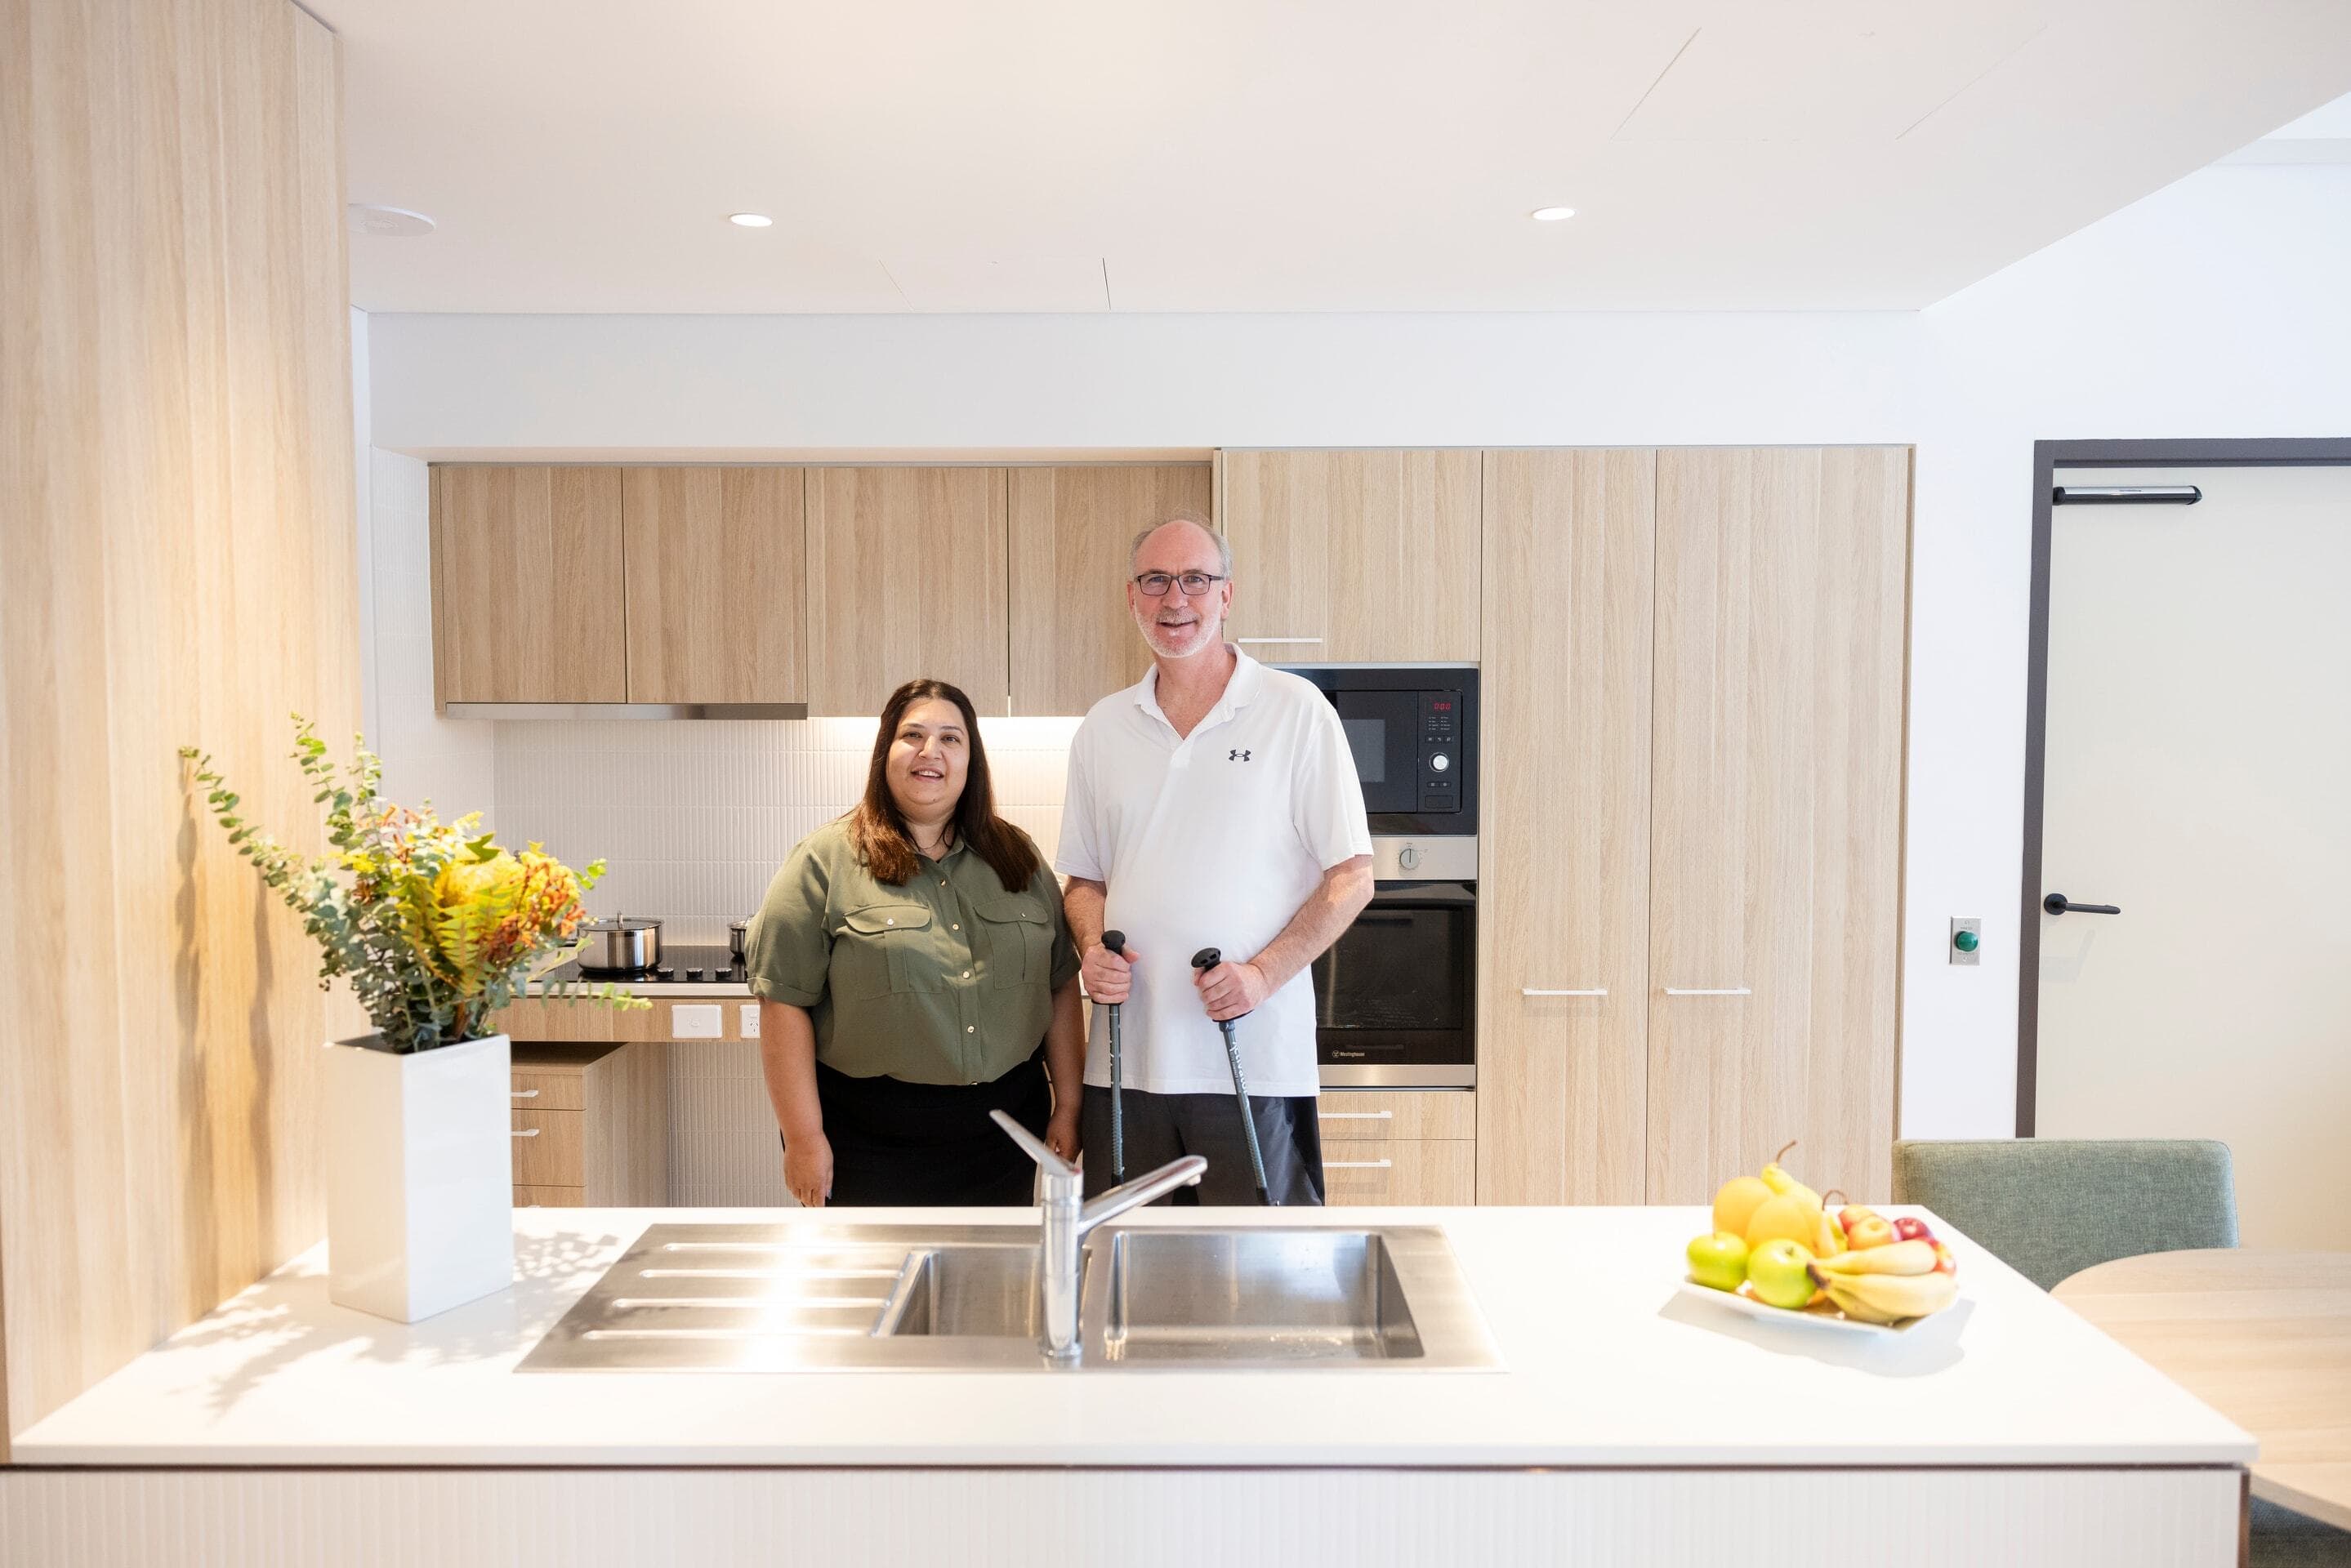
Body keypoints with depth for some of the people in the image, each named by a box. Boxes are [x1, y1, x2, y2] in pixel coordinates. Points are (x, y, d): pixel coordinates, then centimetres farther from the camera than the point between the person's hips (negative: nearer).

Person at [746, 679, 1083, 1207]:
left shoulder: (1017, 858, 9)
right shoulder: (827, 861, -4)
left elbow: (1061, 985, 10)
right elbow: (785, 1002, -8)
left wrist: (1068, 1107, 6)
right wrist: (805, 1138, -11)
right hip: (873, 1141, -3)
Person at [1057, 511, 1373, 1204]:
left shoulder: (1296, 711, -3)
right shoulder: (1103, 729, 10)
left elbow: (1352, 876, -4)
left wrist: (1263, 974, -15)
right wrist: (1092, 951, -3)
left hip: (1256, 1061, -3)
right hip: (1126, 1060, 4)